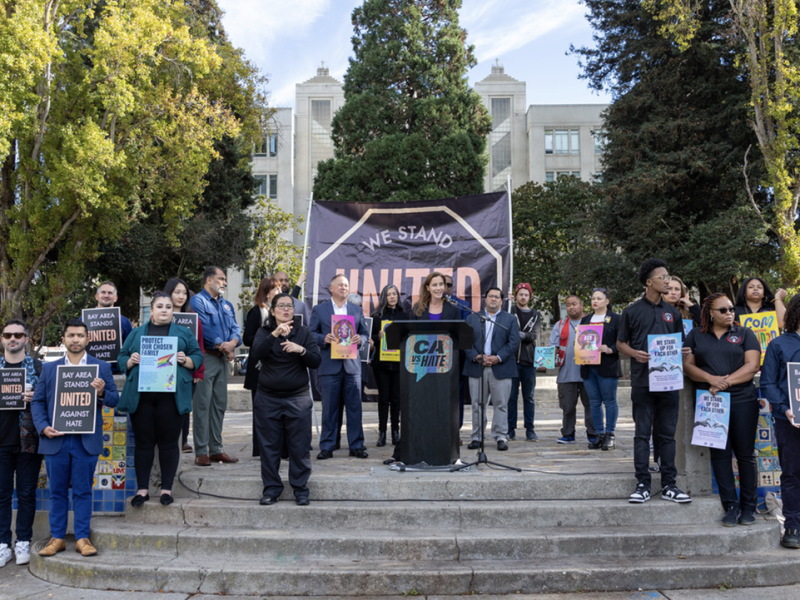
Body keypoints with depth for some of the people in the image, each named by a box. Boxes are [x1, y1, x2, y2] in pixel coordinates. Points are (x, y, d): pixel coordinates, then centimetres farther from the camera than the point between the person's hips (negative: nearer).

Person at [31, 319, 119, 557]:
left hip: (86, 440, -1)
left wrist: (102, 392, -19)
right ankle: (57, 538, 19)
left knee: (83, 491, 3)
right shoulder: (49, 368, 11)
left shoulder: (102, 368, 6)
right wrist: (43, 427, -7)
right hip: (55, 439, 2)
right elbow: (37, 401, 8)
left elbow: (115, 400, 3)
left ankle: (82, 538, 12)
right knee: (57, 491, 9)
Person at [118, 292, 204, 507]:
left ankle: (166, 488, 13)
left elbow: (198, 356, 8)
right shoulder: (136, 333, 16)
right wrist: (130, 361, -6)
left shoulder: (184, 333, 12)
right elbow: (122, 357, 14)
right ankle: (142, 489, 15)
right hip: (140, 395, 1)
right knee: (143, 442, 5)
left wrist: (186, 360, -11)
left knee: (169, 442, 3)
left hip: (171, 396, -1)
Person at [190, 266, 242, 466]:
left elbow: (235, 329, 10)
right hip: (205, 357, -8)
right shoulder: (198, 301, -5)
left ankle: (216, 449, 17)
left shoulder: (226, 305, 19)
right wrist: (222, 347, -11)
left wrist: (233, 343, -11)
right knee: (202, 404, -6)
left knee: (220, 404, 9)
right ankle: (201, 452, 0)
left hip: (222, 359, 8)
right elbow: (204, 328, -16)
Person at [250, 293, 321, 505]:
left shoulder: (303, 332, 5)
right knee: (269, 445, 6)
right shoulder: (264, 332, 5)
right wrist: (275, 334, -26)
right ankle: (271, 488, 19)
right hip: (267, 398, 0)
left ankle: (300, 488, 14)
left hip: (297, 398, 0)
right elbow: (255, 355, -15)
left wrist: (301, 350, -20)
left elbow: (316, 362, -2)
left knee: (299, 446, 1)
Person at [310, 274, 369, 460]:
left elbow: (365, 333, 15)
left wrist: (360, 339, -7)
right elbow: (311, 334, 4)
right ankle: (327, 446, 11)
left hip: (352, 365, 2)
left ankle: (356, 446, 12)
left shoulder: (357, 310, 14)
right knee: (329, 408, 2)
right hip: (329, 366, -2)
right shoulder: (319, 309, 7)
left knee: (354, 407, 3)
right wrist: (324, 338, -14)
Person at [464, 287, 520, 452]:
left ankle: (501, 437, 7)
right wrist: (476, 357, -11)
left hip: (501, 369, -1)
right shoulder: (472, 318, 13)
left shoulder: (511, 319, 10)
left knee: (501, 405, 0)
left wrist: (498, 358, -12)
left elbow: (514, 342, 0)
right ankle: (476, 437, 11)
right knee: (477, 405, 4)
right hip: (477, 368, 1)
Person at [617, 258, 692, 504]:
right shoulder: (632, 311, 2)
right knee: (642, 434, 1)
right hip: (642, 381, -3)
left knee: (668, 433, 8)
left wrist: (683, 352, -5)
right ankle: (643, 484, 8)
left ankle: (668, 484, 16)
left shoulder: (672, 312, 13)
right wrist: (635, 353, -15)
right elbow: (620, 343, 5)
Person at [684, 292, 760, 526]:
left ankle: (749, 507, 13)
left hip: (742, 402, -1)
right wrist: (711, 379, -14)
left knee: (745, 454, 2)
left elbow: (752, 366, -3)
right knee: (719, 454, 3)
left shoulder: (744, 334, 8)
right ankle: (731, 506, 11)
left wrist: (726, 382, -13)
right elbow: (688, 364, 2)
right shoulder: (696, 335, 11)